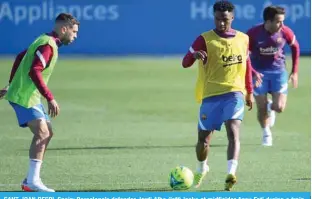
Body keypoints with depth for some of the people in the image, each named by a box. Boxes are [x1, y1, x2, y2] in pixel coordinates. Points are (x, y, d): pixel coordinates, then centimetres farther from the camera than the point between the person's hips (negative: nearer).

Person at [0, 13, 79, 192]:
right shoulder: (48, 46, -17)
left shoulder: (45, 41, 15)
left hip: (30, 96, 10)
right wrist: (50, 99, -28)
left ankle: (31, 180, 8)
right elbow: (34, 72, -28)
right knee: (42, 132, -18)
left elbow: (20, 58, 25)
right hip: (24, 97, -10)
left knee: (47, 133, 8)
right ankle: (33, 181, -22)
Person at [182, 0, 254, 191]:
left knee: (233, 131, -21)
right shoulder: (205, 39, -4)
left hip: (234, 93, 1)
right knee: (204, 138, 6)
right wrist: (194, 55, -35)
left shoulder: (243, 39, 8)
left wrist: (250, 92, 22)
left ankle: (231, 174, -33)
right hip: (210, 95, -1)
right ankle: (201, 170, 35)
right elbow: (185, 63, -12)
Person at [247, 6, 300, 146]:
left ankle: (270, 107, 30)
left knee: (279, 107, -9)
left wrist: (295, 72, 5)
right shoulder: (253, 34, -20)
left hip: (278, 71, 1)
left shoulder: (285, 32, -14)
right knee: (262, 109, 0)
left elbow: (295, 47, 6)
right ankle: (266, 133, 29)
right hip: (259, 72, -1)